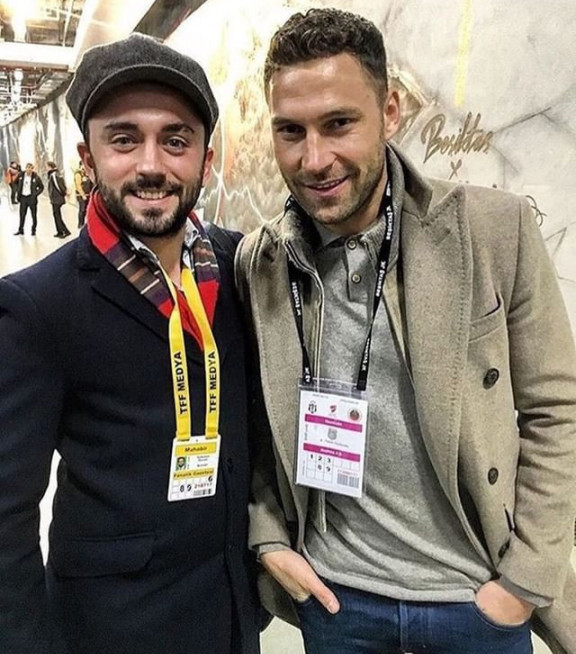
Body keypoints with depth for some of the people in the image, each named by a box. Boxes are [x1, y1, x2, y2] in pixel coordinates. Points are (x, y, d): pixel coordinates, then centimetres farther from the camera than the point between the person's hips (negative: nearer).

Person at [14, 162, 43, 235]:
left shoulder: (35, 177, -9)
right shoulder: (21, 176, 1)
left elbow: (41, 187, -1)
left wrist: (35, 194, -11)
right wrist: (18, 193, 8)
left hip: (31, 198, -3)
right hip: (23, 198, 3)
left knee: (34, 215, 4)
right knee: (22, 214, 8)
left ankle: (33, 230, 15)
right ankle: (20, 230, 18)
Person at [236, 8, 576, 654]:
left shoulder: (497, 229, -14)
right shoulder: (256, 262, -8)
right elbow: (252, 419, 4)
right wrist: (268, 537, -4)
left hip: (477, 599, -1)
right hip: (332, 595, 2)